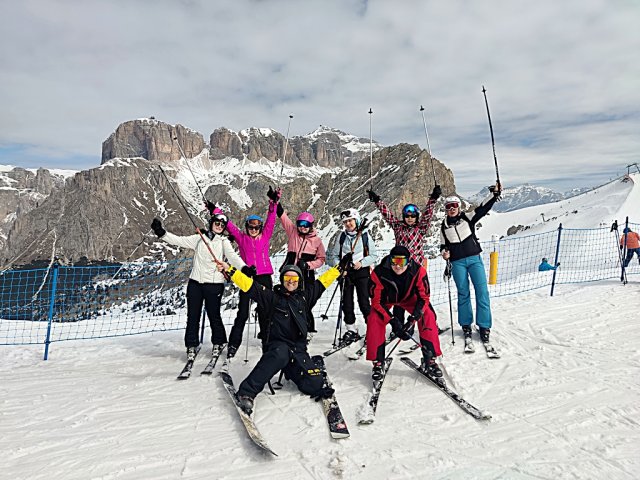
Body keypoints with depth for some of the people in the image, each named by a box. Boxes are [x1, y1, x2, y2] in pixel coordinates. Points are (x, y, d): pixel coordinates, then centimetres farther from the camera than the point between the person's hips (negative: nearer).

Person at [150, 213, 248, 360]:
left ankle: (219, 342, 25)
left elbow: (232, 256, -10)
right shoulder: (199, 238, 11)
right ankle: (191, 345, 20)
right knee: (193, 315, 7)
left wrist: (244, 267, -28)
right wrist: (161, 232, -6)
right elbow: (179, 240, 7)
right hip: (195, 282, 3)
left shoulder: (224, 242, 4)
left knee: (214, 315, 4)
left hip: (214, 284, -2)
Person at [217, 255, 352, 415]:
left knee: (314, 384, -10)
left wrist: (340, 267, 24)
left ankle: (289, 371, 22)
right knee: (280, 354, -40)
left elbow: (323, 281, 21)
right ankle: (246, 393, -37)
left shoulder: (305, 297, 14)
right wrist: (229, 270, -13)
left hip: (299, 349, 4)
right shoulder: (272, 297, 4)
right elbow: (249, 285, -4)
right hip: (277, 345, -4)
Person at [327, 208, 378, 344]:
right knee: (347, 303, 7)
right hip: (345, 273, 3)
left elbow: (374, 255, 1)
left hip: (362, 272, -3)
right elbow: (333, 255, 9)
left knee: (364, 302, -4)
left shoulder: (365, 236, -1)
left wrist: (362, 263, -14)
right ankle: (351, 330, 21)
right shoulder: (341, 236, 6)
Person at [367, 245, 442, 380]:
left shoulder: (418, 271, -32)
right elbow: (376, 301, -25)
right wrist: (392, 320, -35)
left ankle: (429, 360, -6)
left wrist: (412, 319, -34)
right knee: (374, 320, -24)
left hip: (408, 297, 1)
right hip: (385, 299, -1)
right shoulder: (379, 273, -34)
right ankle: (378, 363, -7)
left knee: (428, 315, -20)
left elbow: (424, 297, -23)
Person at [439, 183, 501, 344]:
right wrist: (444, 252, -5)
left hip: (474, 258, 0)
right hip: (458, 263, 1)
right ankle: (466, 325, 17)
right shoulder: (444, 226, 9)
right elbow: (444, 245, 16)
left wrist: (494, 193, -14)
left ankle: (484, 326, 1)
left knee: (482, 291, -6)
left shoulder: (468, 218, 6)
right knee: (463, 293, 4)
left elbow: (483, 208, -3)